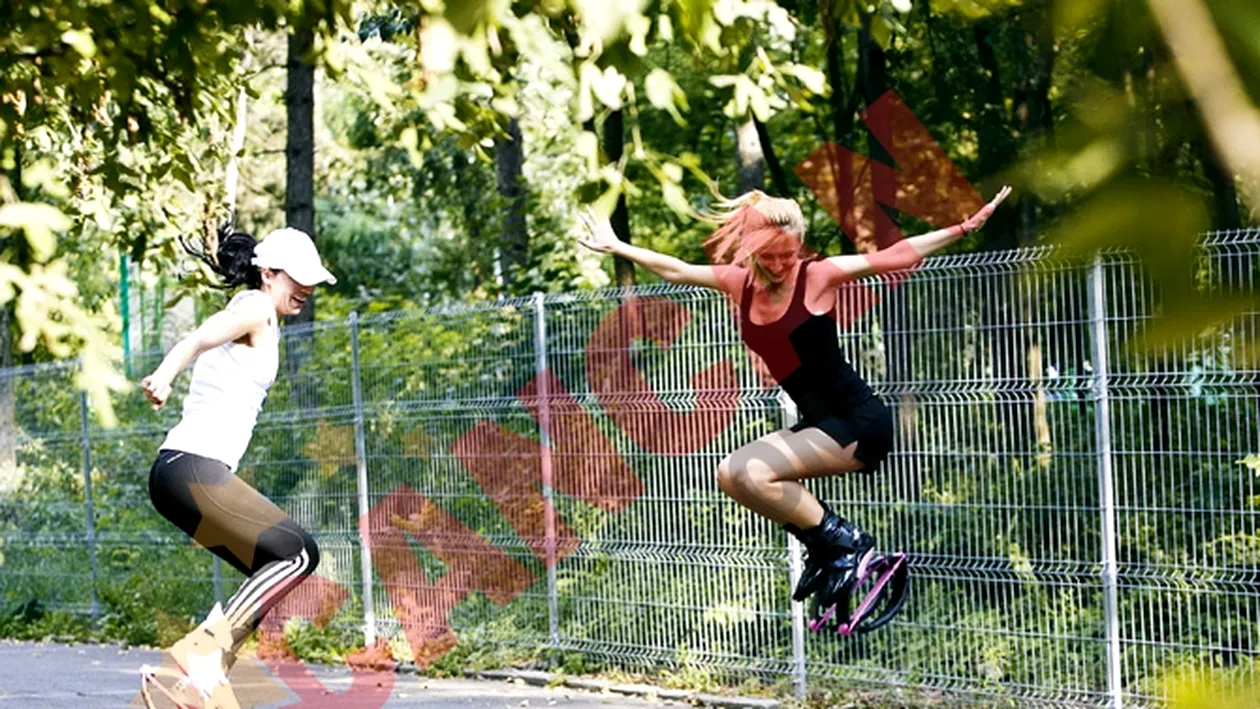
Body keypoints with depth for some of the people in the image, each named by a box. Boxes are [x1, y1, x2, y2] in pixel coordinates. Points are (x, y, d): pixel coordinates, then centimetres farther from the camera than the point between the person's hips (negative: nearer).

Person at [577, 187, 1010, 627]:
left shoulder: (817, 276, -10)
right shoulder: (740, 283, 4)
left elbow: (896, 256, -13)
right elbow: (675, 271, 18)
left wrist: (964, 228, -19)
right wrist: (615, 247, 25)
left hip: (860, 422, -7)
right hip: (820, 425, 7)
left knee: (755, 473, -21)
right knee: (731, 476, -3)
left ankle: (847, 542, -8)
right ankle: (820, 542, 9)